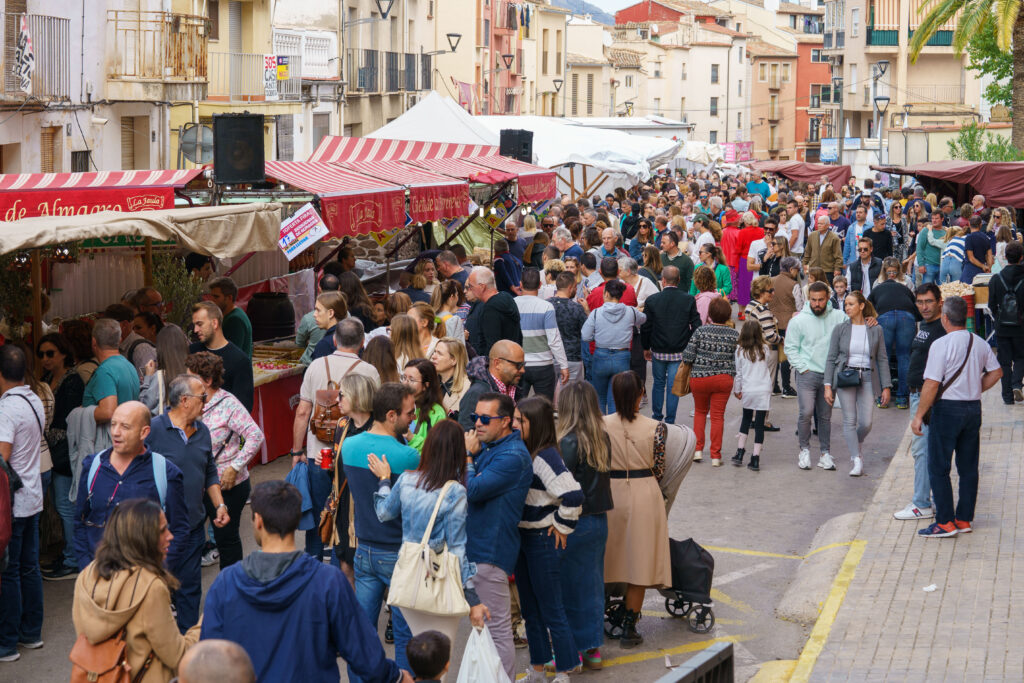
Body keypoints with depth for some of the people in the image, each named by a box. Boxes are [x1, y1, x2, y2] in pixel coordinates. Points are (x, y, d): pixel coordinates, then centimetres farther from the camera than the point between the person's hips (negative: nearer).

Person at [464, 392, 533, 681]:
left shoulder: (512, 457, -18)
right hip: (474, 546, 10)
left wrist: (467, 456, -12)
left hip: (490, 551, -10)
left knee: (497, 629, -3)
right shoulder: (486, 446, 13)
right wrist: (469, 453, -1)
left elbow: (470, 491, -23)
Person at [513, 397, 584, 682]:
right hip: (523, 537, 9)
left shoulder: (545, 457, -21)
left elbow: (572, 495, -30)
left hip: (543, 540, -9)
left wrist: (561, 526, -16)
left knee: (551, 610, 0)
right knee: (530, 609, 17)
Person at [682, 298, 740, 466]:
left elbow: (688, 356, -9)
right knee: (718, 416, 7)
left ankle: (698, 449, 14)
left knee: (700, 411, 21)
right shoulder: (734, 335, -4)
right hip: (723, 378, 1)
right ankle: (715, 456, 7)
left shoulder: (700, 331, -9)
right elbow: (737, 360, 0)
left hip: (699, 378, 0)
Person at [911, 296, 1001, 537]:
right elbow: (996, 372, 16)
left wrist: (919, 416, -11)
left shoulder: (941, 344, -15)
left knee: (938, 468, 0)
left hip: (947, 409, -7)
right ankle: (964, 519, 16)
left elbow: (932, 384, -17)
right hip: (974, 408, 7)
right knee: (968, 467, 11)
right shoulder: (980, 343, 5)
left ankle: (945, 522, -2)